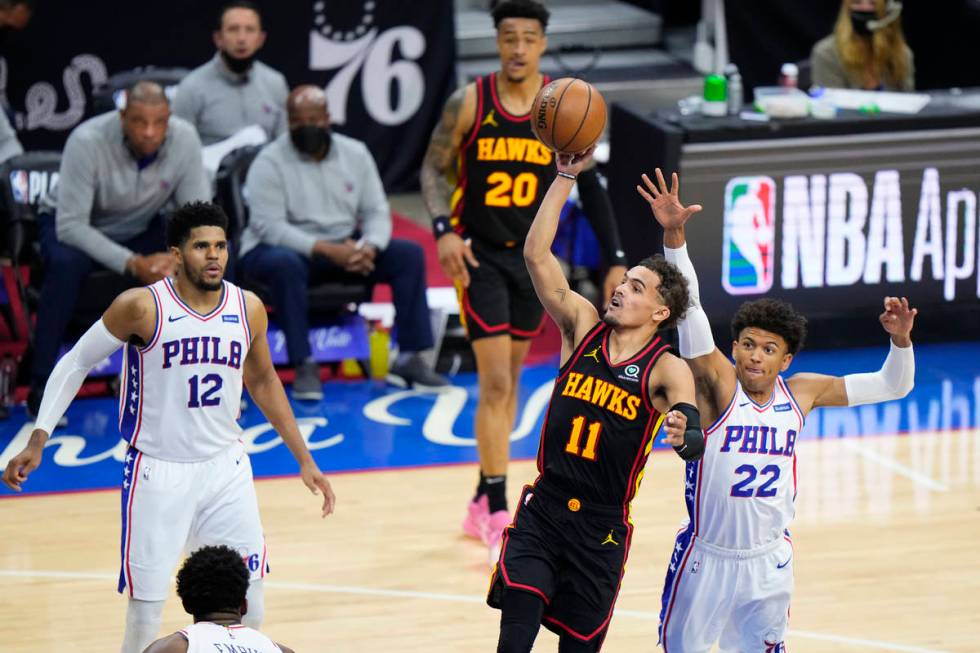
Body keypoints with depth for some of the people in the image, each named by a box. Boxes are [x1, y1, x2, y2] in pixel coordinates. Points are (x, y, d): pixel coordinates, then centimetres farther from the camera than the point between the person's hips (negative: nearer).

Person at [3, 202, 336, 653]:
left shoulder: (248, 309, -1)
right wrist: (38, 440, -9)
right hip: (157, 474, -4)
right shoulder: (143, 307, -13)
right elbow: (75, 364, -2)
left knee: (249, 613, 3)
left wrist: (304, 459, 15)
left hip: (225, 469, 4)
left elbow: (263, 383, 16)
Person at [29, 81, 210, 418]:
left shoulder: (184, 139, -22)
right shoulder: (87, 141, -31)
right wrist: (133, 264, -41)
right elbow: (70, 226, -32)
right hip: (69, 224, -3)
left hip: (140, 229, 3)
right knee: (65, 263, -38)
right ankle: (41, 388, -28)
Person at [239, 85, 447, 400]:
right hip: (281, 248, -5)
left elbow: (377, 211, 2)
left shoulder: (355, 153, 4)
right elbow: (270, 226, -20)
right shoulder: (269, 162, -11)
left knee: (410, 254, -13)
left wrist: (369, 248, -22)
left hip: (344, 248, 5)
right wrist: (327, 250, -30)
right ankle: (304, 366, -34)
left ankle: (409, 358, -13)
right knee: (286, 264, -40)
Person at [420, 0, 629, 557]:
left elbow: (590, 186, 1)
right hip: (479, 254, -4)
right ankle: (496, 511, -8)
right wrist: (444, 228, -20)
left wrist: (616, 260, -3)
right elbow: (435, 168, -3)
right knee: (496, 384, -11)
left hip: (532, 255, 4)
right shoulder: (469, 104, -11)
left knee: (510, 380, 14)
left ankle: (484, 500, 28)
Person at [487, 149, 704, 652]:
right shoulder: (583, 327, 1)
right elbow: (536, 254, -7)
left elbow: (696, 443, -26)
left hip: (602, 528, -1)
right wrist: (565, 177, -13)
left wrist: (684, 435, -50)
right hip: (542, 511, 1)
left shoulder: (667, 371, -8)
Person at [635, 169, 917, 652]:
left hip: (768, 561, 3)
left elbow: (892, 386, 5)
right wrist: (673, 236, -38)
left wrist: (901, 340, -14)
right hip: (706, 556, -3)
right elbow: (688, 305, -26)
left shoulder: (801, 392, -2)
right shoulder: (717, 383, -13)